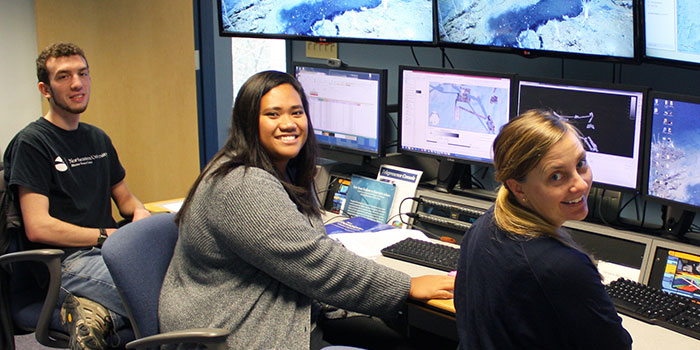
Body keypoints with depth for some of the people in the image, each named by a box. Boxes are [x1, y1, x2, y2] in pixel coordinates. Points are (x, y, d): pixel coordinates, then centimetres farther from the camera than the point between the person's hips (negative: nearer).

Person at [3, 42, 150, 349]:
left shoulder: (98, 139, 21)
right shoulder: (30, 143, -1)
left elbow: (124, 198, 29)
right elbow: (38, 228, -10)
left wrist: (140, 213, 5)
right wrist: (108, 236, -10)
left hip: (107, 253, 8)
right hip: (66, 263, -8)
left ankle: (93, 309, -17)